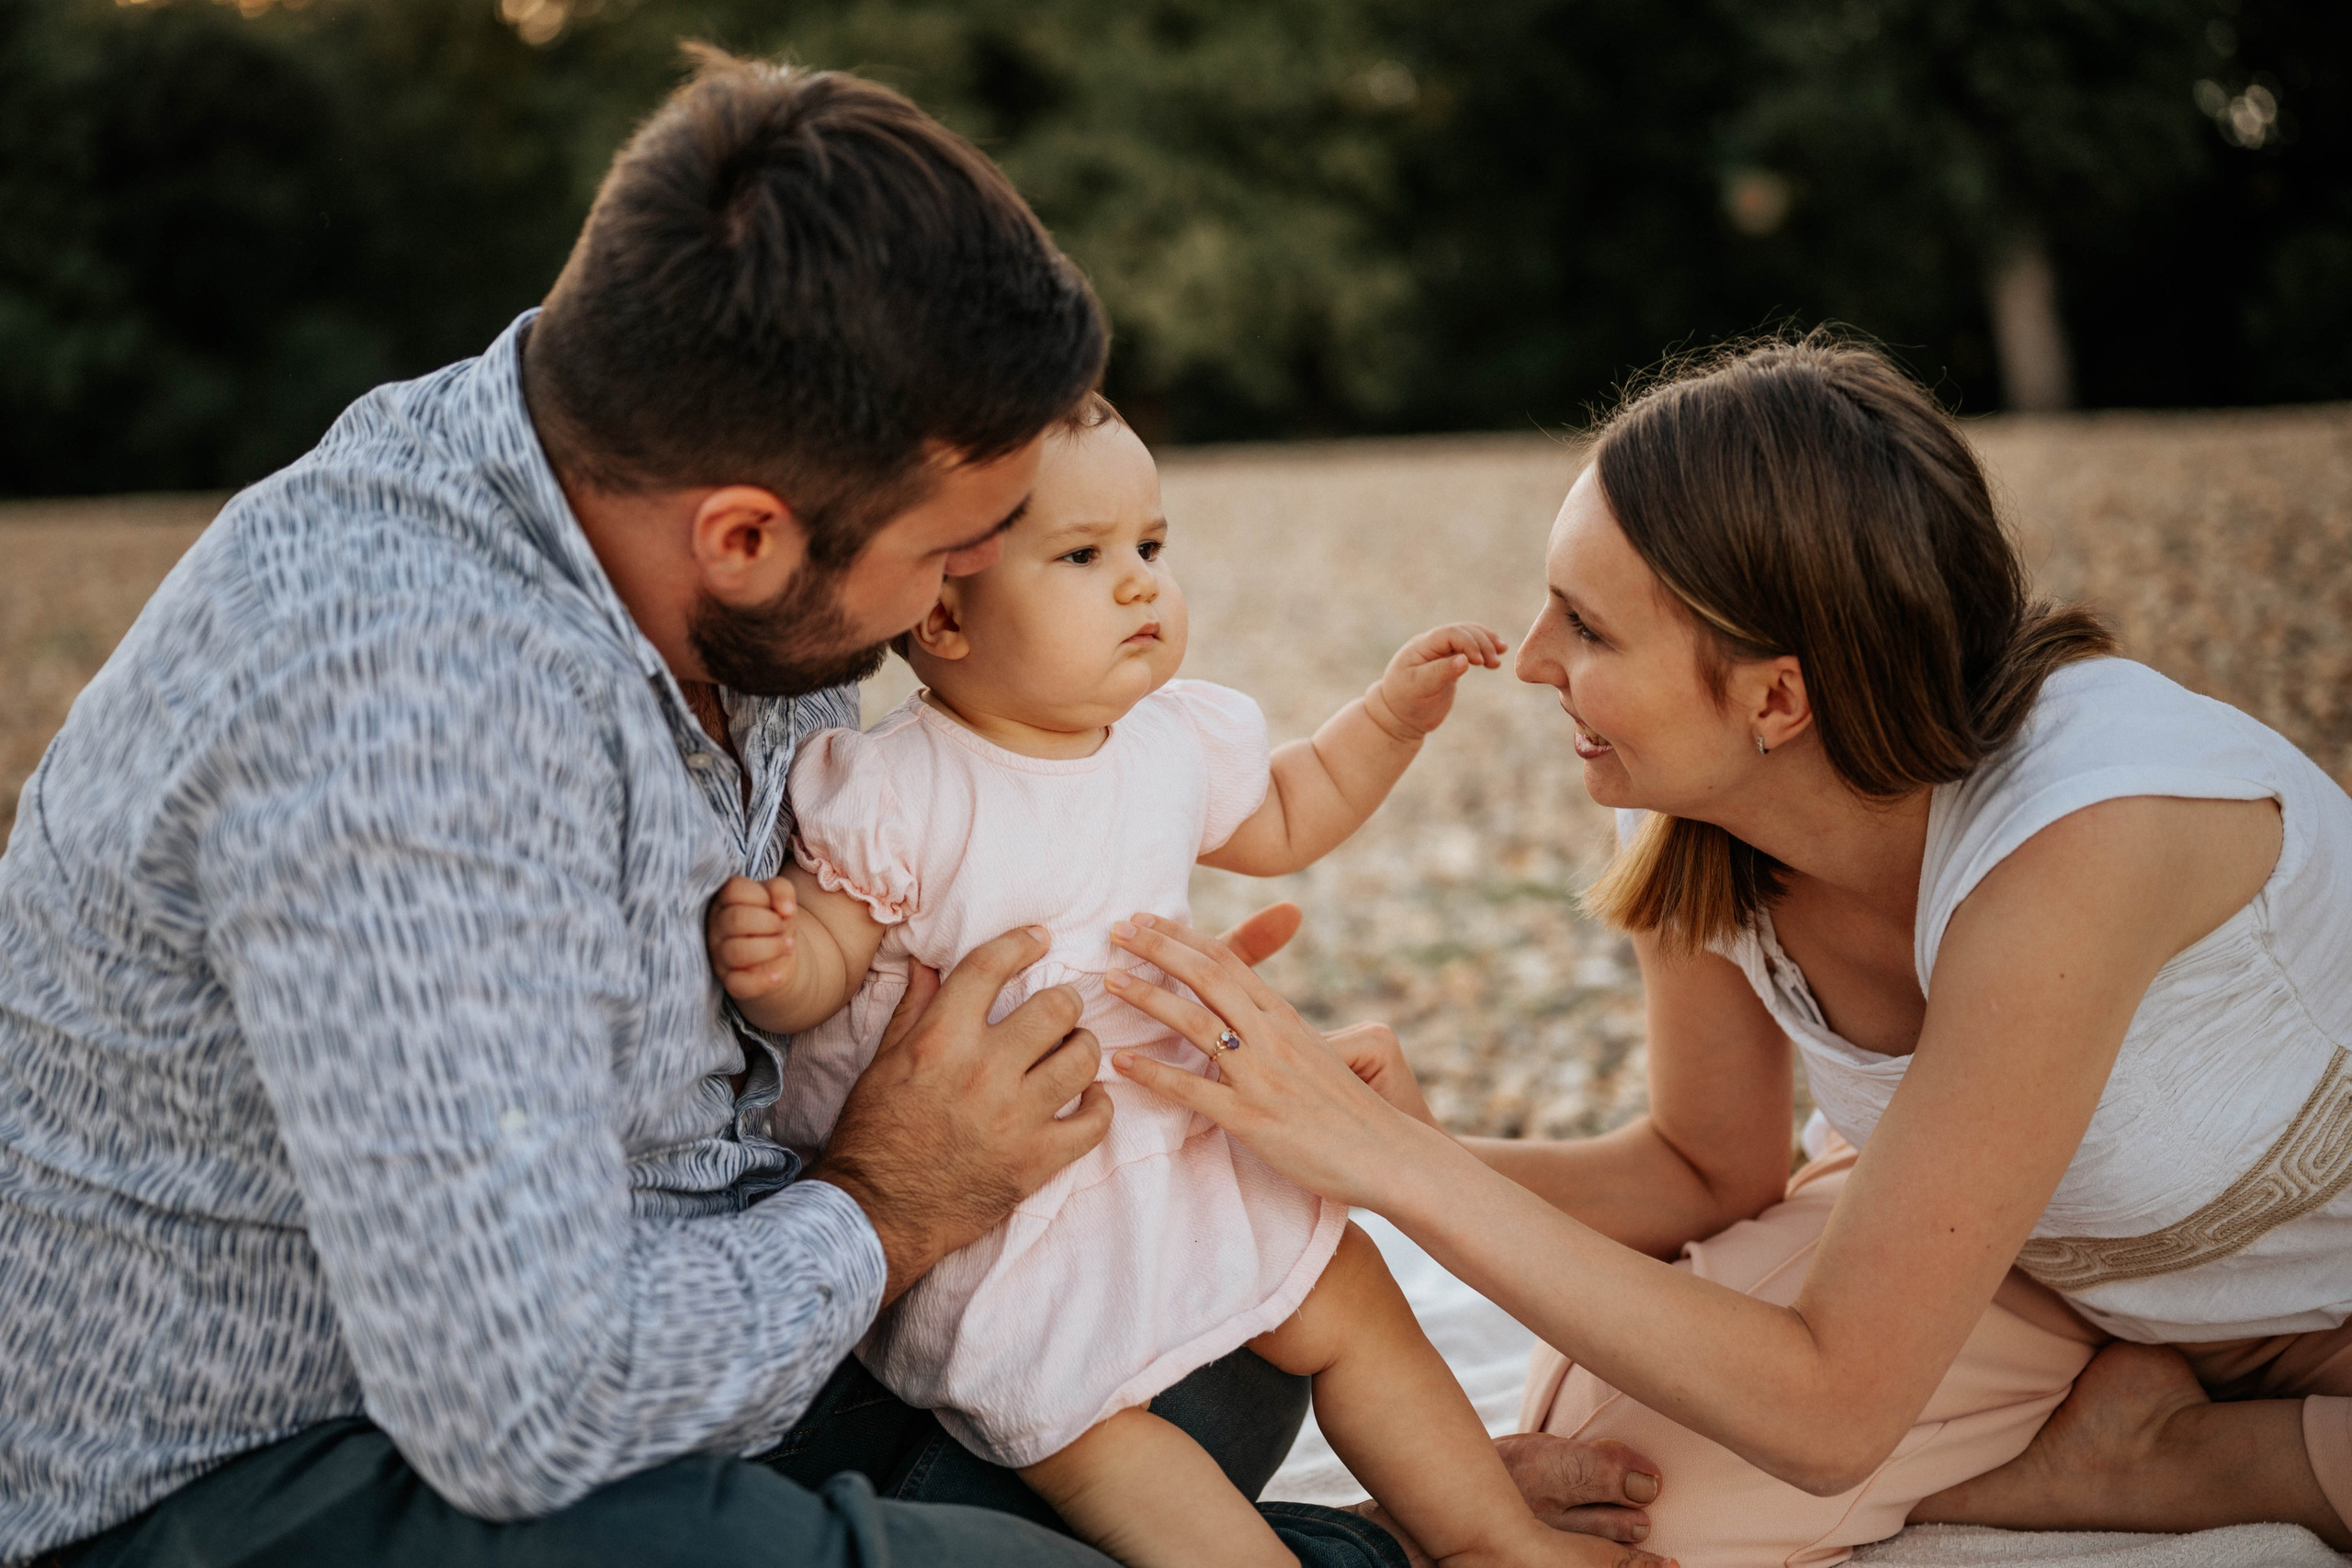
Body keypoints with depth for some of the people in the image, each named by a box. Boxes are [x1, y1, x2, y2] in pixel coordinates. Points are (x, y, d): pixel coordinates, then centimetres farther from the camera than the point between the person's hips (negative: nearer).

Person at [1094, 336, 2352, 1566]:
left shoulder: (2072, 834, -39)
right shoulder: (1689, 833, -19)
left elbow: (1829, 1413, -35)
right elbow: (1710, 1169, -1)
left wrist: (1392, 1161, -38)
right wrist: (1413, 1153, -21)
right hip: (2036, 1247, 4)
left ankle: (2162, 1455, -3)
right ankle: (2133, 1409, 1)